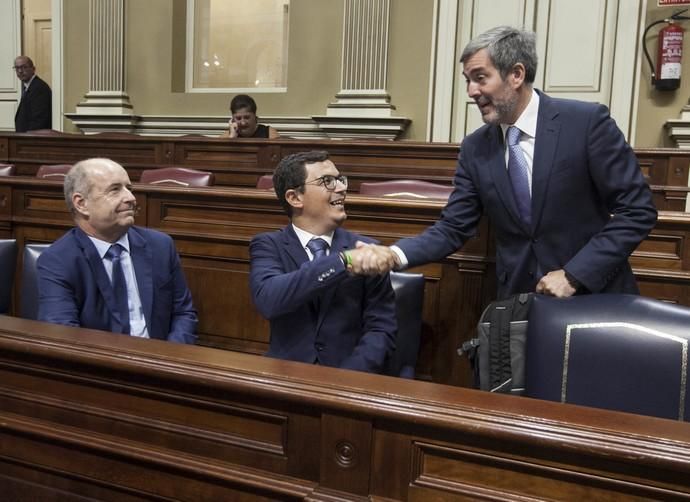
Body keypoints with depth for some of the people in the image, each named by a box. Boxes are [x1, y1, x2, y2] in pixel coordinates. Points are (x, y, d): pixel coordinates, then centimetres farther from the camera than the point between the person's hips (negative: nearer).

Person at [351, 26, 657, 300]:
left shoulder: (587, 122, -12)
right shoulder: (475, 148, 0)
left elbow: (637, 210, -12)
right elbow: (452, 229, -1)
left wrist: (574, 275, -18)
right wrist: (394, 255, -18)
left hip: (593, 294, -3)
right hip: (519, 300, 3)